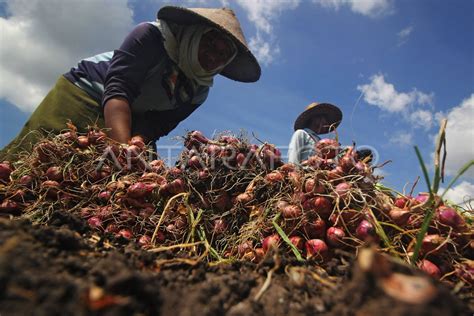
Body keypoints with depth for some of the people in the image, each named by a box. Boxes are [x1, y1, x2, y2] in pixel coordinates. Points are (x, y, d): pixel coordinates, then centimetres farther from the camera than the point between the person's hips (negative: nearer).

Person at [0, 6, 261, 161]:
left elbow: (155, 127, -10)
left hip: (129, 122, 5)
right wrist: (123, 149, -47)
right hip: (83, 90, -4)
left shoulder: (198, 92, -4)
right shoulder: (152, 35, -19)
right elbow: (117, 89, -31)